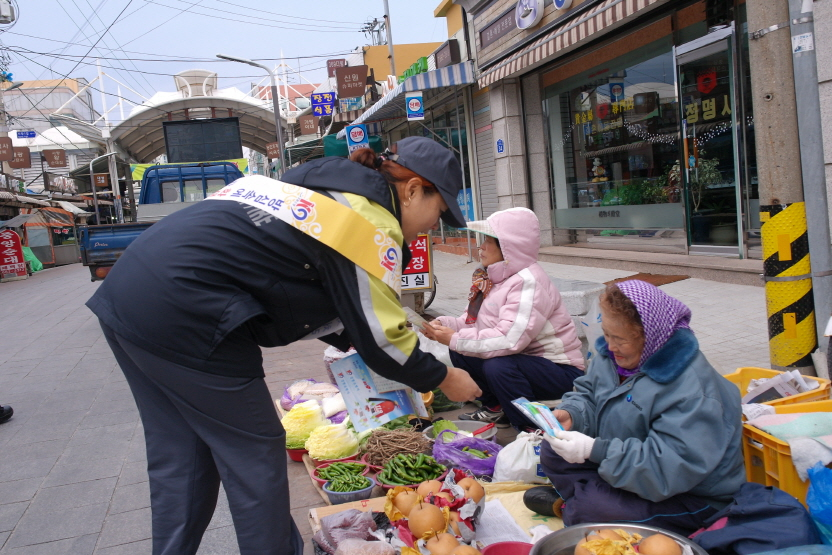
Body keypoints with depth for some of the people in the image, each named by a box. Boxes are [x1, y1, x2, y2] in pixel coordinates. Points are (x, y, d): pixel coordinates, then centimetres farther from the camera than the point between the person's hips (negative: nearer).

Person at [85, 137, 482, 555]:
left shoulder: (323, 181, 19)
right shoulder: (370, 219, -8)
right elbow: (381, 338, -6)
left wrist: (351, 339, 21)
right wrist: (443, 379, 10)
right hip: (180, 316, -10)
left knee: (180, 461, 19)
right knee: (255, 458, 7)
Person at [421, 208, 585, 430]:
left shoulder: (528, 282, -25)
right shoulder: (493, 277, 3)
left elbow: (509, 340, -35)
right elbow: (473, 320, 7)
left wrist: (455, 339, -28)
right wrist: (444, 325, -13)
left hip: (560, 370, -9)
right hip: (522, 359, 9)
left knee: (497, 366, -33)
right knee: (459, 352, -2)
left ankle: (531, 430, -11)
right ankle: (496, 408, 16)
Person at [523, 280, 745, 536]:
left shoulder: (691, 388, -31)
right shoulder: (613, 353, -5)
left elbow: (670, 466, -35)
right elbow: (587, 394, 8)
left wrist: (595, 450, -37)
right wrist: (570, 414, -15)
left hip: (689, 495, -8)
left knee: (588, 509, -28)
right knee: (552, 452, 4)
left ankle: (570, 505, 2)